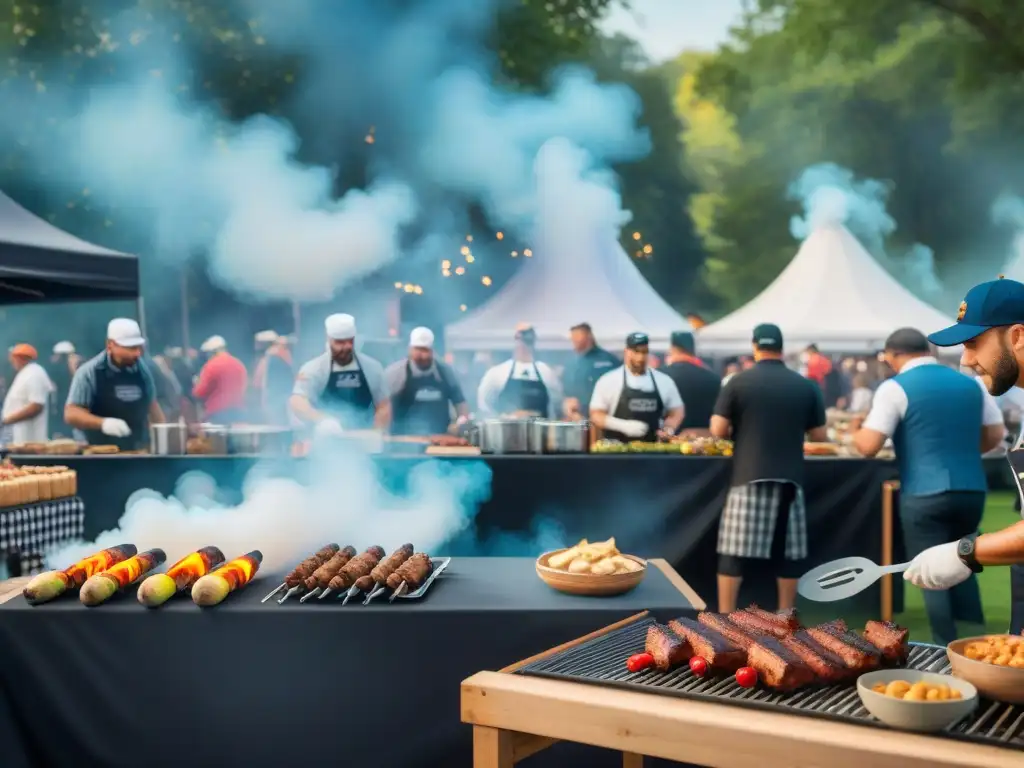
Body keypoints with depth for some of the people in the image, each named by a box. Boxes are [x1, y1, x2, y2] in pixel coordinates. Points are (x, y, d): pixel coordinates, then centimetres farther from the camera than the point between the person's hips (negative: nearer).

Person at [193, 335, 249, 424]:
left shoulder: (212, 365, -8)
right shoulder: (240, 364, 11)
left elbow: (200, 393, -5)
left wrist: (197, 383, 15)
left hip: (217, 413, -6)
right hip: (238, 412, 6)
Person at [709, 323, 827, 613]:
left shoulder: (739, 382, -3)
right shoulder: (806, 386, 4)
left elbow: (718, 430, -5)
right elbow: (819, 435, 8)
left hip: (748, 478, -2)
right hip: (789, 479, 2)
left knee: (734, 553, 2)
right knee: (788, 552, 11)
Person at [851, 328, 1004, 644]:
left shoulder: (895, 387, -7)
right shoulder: (972, 383, 10)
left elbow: (868, 446, -11)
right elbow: (994, 436, 13)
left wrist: (856, 429, 10)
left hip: (925, 495, -5)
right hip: (972, 489, 6)